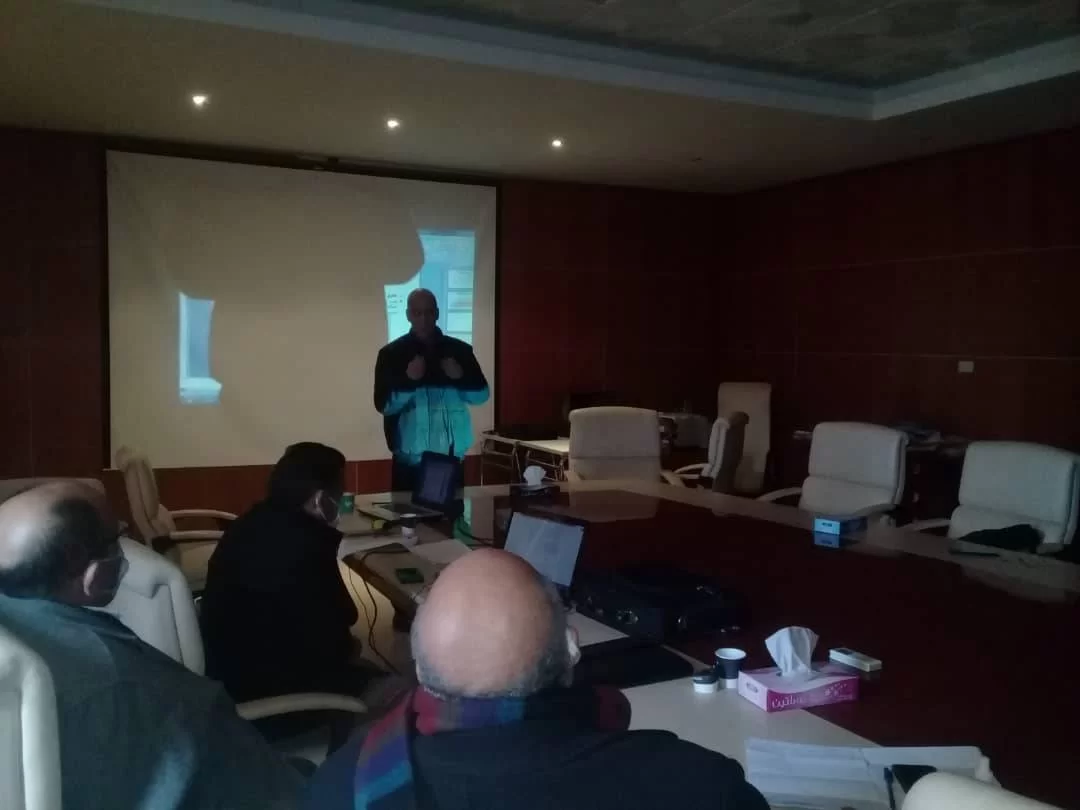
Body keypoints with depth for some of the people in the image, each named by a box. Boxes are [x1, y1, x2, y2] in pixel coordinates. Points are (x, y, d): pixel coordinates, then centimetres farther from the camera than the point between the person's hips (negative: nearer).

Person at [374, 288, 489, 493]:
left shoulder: (459, 350, 6)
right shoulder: (392, 353, 0)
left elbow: (481, 395, 7)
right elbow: (384, 405, -5)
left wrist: (460, 377, -11)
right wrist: (409, 380, -19)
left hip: (452, 457, 2)